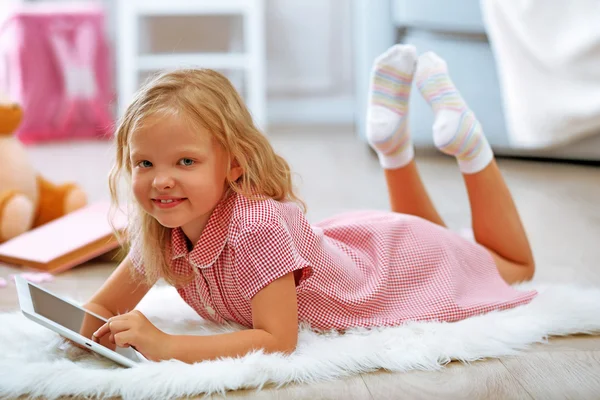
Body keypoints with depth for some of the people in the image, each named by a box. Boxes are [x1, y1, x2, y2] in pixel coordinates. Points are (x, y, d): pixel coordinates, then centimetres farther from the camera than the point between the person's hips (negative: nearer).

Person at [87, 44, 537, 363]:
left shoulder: (257, 226, -43)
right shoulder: (158, 232, -23)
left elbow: (278, 340, -43)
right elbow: (103, 305, -11)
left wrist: (165, 345, -51)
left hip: (399, 264, -6)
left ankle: (466, 141, 21)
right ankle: (394, 142, 30)